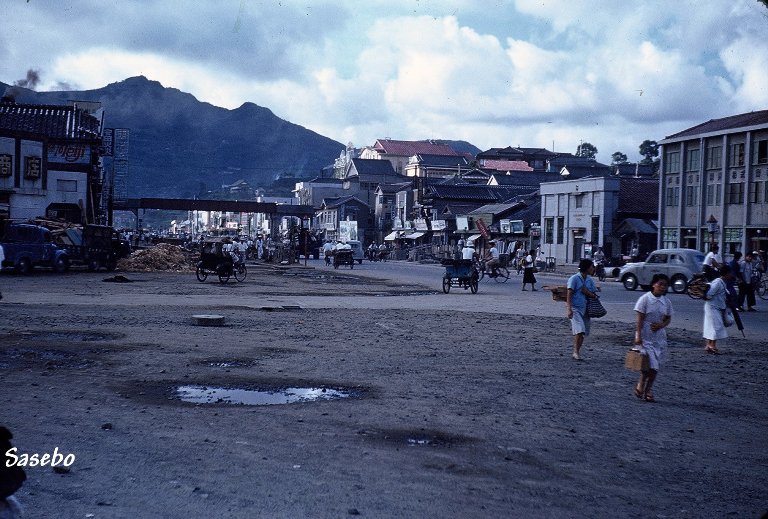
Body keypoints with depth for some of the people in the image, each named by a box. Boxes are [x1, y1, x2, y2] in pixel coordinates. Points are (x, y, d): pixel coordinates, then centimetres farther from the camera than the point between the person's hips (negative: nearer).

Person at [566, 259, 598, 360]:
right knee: (579, 330, -18)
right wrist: (569, 309, -20)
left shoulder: (589, 280, 12)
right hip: (575, 308, -6)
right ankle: (576, 352, -9)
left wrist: (587, 292, -8)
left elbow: (594, 295, 14)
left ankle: (577, 352, 15)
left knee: (584, 332, 4)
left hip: (585, 308, 6)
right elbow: (569, 294, -11)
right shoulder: (574, 278, -7)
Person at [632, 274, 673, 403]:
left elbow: (668, 319, 12)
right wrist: (638, 335, -17)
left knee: (655, 366, 6)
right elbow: (639, 318, -11)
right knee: (650, 364, -10)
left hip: (659, 336, 5)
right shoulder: (645, 299, -9)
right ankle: (640, 385, 15)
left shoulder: (666, 302, 5)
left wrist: (661, 325, -10)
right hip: (645, 336, -5)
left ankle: (647, 390, 18)